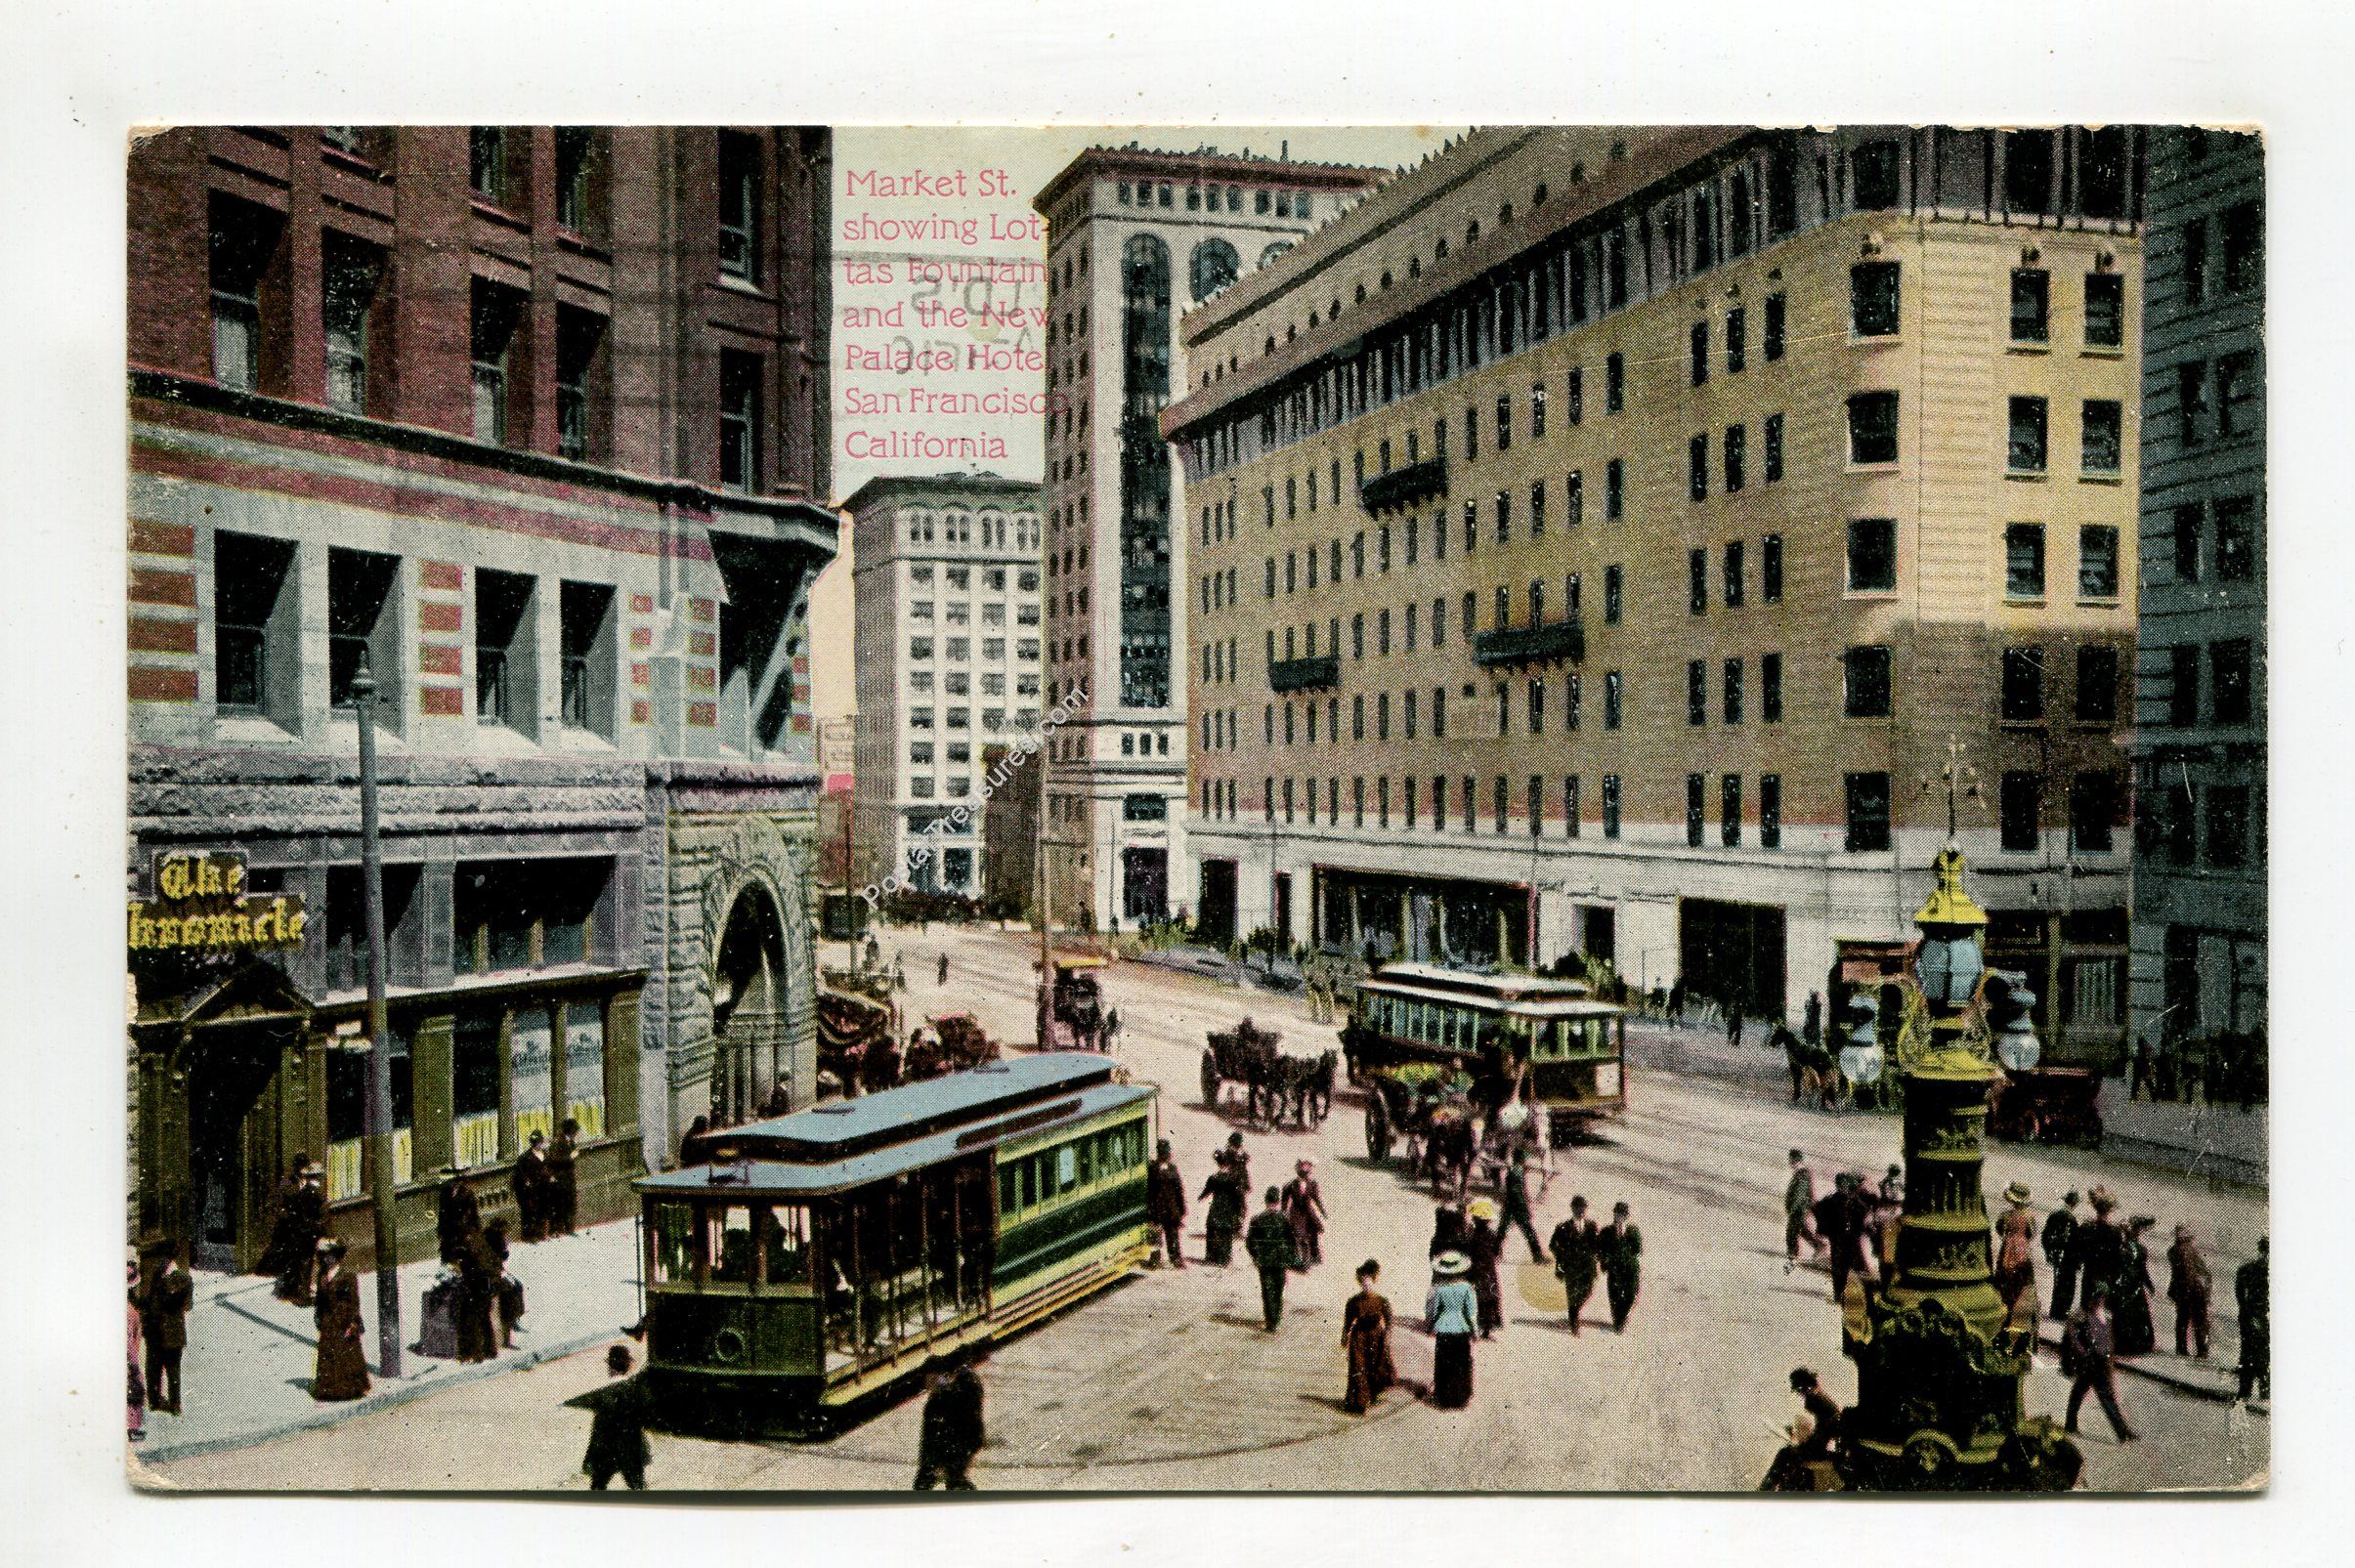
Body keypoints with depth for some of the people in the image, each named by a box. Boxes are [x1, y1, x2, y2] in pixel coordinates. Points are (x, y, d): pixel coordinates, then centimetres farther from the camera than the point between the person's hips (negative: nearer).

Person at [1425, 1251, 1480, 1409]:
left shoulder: (1439, 1289, -12)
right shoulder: (1466, 1288, -11)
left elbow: (1431, 1311, -4)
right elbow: (1472, 1312, -7)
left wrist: (1428, 1325, 14)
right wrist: (1475, 1331, 5)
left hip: (1443, 1332, 0)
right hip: (1462, 1331, 0)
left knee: (1444, 1366, 11)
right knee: (1462, 1366, 13)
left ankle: (1444, 1398, 17)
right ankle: (1461, 1398, 20)